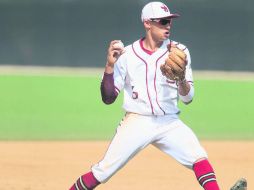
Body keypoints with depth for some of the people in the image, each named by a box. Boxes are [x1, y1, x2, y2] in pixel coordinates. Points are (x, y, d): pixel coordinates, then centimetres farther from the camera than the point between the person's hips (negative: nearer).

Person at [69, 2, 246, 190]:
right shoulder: (127, 54, 1)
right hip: (137, 123, -1)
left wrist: (182, 77, -21)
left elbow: (187, 98, 0)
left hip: (169, 123, 1)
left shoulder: (179, 52, 3)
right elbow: (108, 98, 0)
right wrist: (110, 65, -14)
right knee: (102, 172, -9)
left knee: (199, 159, -22)